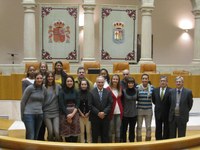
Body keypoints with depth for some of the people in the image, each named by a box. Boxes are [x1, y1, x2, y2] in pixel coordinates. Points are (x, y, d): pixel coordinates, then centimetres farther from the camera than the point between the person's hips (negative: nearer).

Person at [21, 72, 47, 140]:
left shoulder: (44, 89, 4)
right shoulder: (30, 88, -8)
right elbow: (23, 102, -3)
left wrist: (40, 111, 14)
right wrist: (22, 115, 1)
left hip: (39, 115, 5)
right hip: (29, 114, -5)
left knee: (36, 137, 10)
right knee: (31, 137, -10)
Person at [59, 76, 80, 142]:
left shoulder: (75, 92, 8)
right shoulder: (62, 92, -1)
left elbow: (77, 104, 3)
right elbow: (61, 105, -6)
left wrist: (72, 114, -10)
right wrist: (67, 115, -10)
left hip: (74, 114, 3)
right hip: (65, 114, -2)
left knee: (75, 133, 1)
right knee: (67, 133, -1)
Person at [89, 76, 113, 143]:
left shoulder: (108, 92, 5)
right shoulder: (91, 92, -3)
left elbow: (110, 104, 0)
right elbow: (90, 105, -7)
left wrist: (104, 112, -13)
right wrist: (98, 113, -14)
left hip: (105, 117, 2)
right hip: (95, 117, -2)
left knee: (105, 135, 7)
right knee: (95, 135, 6)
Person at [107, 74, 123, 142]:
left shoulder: (120, 89, 10)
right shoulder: (108, 89, -5)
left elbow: (121, 100, 15)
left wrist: (122, 110, 5)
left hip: (119, 112, 4)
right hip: (111, 112, -4)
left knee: (118, 130, 8)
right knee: (110, 129, 1)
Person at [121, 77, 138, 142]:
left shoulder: (136, 91, 0)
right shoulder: (124, 91, -13)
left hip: (133, 114, 4)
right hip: (125, 114, -3)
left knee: (132, 130, 13)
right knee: (124, 130, 6)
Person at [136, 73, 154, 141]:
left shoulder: (151, 87, -2)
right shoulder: (138, 87, -4)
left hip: (148, 110, 1)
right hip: (139, 110, 0)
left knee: (148, 127, 6)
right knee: (139, 127, 6)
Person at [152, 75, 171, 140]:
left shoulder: (170, 91, -11)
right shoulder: (155, 90, 3)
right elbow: (153, 100, 15)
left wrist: (166, 107, -3)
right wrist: (158, 106, 10)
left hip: (167, 113, -3)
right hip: (158, 113, 3)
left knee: (166, 130, 7)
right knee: (158, 130, 9)